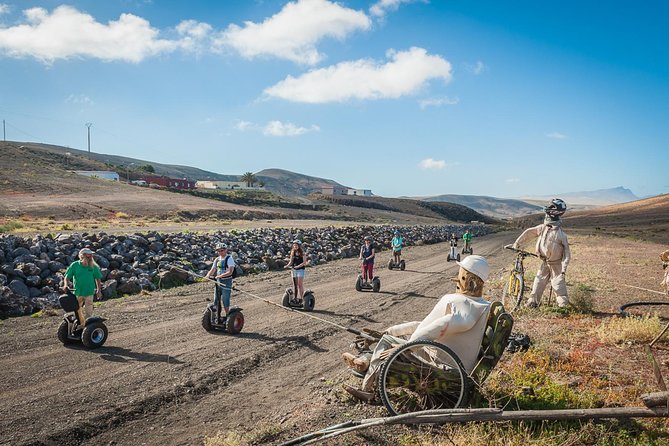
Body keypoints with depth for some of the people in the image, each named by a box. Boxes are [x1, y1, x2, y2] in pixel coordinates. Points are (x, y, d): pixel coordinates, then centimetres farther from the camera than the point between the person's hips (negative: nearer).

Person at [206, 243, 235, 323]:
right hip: (218, 281, 7)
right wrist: (207, 276, -8)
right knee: (216, 300, 9)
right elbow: (212, 270, 11)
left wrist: (219, 276, -25)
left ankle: (227, 316, 12)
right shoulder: (217, 259, 9)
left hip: (226, 282, -7)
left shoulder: (229, 259, -11)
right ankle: (218, 317, 19)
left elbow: (230, 272, -20)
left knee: (225, 300, -1)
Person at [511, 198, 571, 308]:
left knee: (559, 286, -1)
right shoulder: (543, 228, -5)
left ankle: (564, 306, 11)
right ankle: (532, 302, 19)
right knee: (538, 283, 9)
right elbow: (528, 233, 8)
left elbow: (567, 253, -15)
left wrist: (564, 269, -18)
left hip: (556, 265, -5)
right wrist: (517, 243, 8)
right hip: (545, 263, 5)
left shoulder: (561, 234, -19)